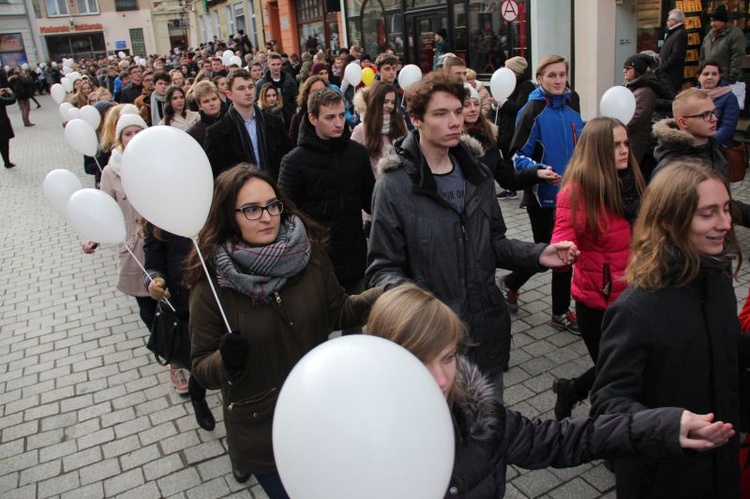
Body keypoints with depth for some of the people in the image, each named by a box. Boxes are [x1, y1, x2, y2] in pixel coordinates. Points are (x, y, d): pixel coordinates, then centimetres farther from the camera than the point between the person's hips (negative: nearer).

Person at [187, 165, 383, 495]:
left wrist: (386, 295, -14)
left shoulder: (309, 252, -12)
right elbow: (202, 367, -8)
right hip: (261, 430, -2)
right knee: (288, 491, 18)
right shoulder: (211, 282, -16)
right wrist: (226, 362, -29)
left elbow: (337, 312, 1)